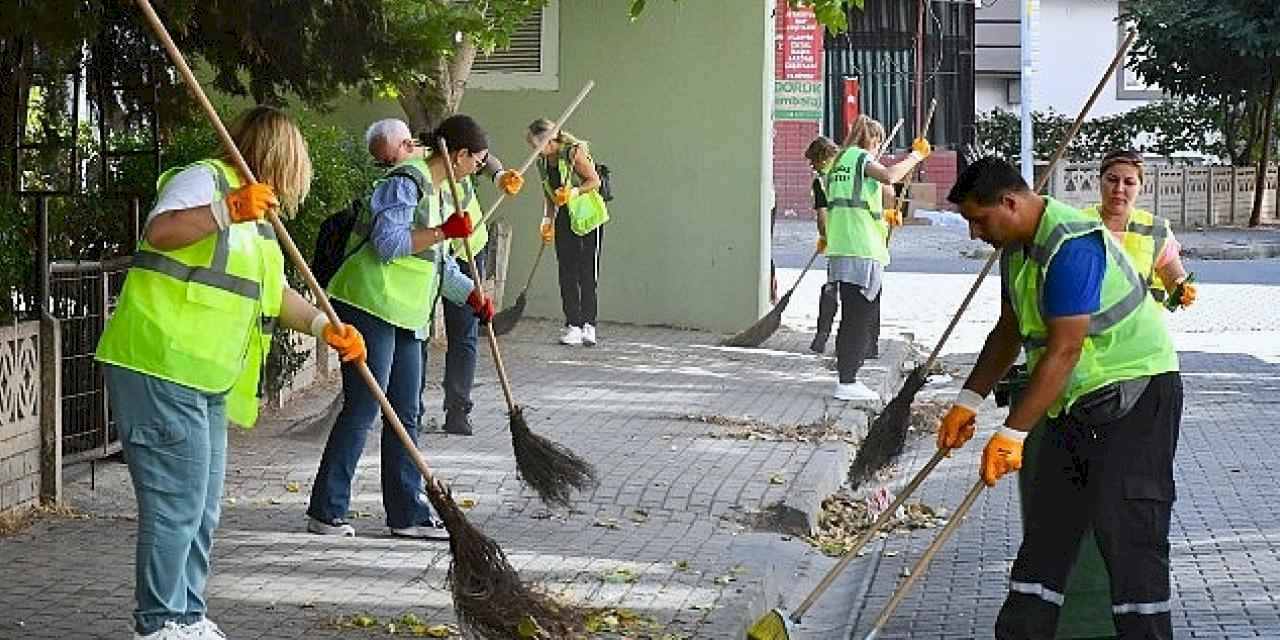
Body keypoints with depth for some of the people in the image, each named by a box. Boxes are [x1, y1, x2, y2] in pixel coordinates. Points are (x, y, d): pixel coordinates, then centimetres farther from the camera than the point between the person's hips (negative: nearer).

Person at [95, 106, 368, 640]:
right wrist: (226, 210, -38)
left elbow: (275, 295, 26)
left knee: (202, 510, 14)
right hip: (159, 370, -10)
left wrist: (325, 326, 11)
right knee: (176, 505, -9)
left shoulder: (255, 219, 22)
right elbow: (159, 231, -27)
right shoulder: (204, 180, -8)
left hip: (207, 381, 10)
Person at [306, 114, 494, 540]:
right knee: (362, 409, -8)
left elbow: (436, 262, 27)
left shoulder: (438, 192, 20)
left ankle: (407, 513, 15)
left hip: (404, 314, 10)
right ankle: (326, 512, -2)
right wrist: (443, 231, -22)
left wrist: (474, 295, 16)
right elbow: (387, 242, -22)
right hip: (370, 306, -10)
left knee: (406, 414, 10)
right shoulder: (406, 183, -11)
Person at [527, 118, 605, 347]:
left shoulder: (574, 152, -14)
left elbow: (595, 181, -11)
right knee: (567, 272, 1)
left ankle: (588, 325, -5)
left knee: (587, 271, -8)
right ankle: (573, 326, 3)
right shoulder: (542, 161, 7)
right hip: (565, 217, 6)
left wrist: (575, 191, -26)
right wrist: (548, 221, 7)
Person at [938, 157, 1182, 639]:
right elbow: (1009, 332, 20)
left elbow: (1063, 351, -27)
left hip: (1135, 391, -10)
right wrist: (968, 402, 15)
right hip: (1077, 400, 10)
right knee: (1048, 522, 10)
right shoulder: (1017, 247, 9)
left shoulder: (1071, 246, -23)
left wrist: (1012, 433, -25)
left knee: (1126, 528, -13)